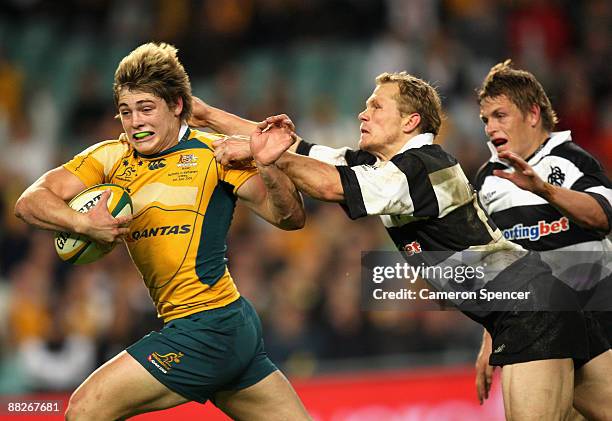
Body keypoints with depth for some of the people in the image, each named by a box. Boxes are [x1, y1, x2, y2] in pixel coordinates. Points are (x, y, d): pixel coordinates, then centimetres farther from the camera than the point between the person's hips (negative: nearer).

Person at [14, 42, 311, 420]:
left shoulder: (214, 152, -5)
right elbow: (30, 201, 0)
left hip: (208, 327, -6)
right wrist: (83, 222, -19)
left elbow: (290, 218, -8)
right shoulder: (111, 157, 8)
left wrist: (268, 166, -27)